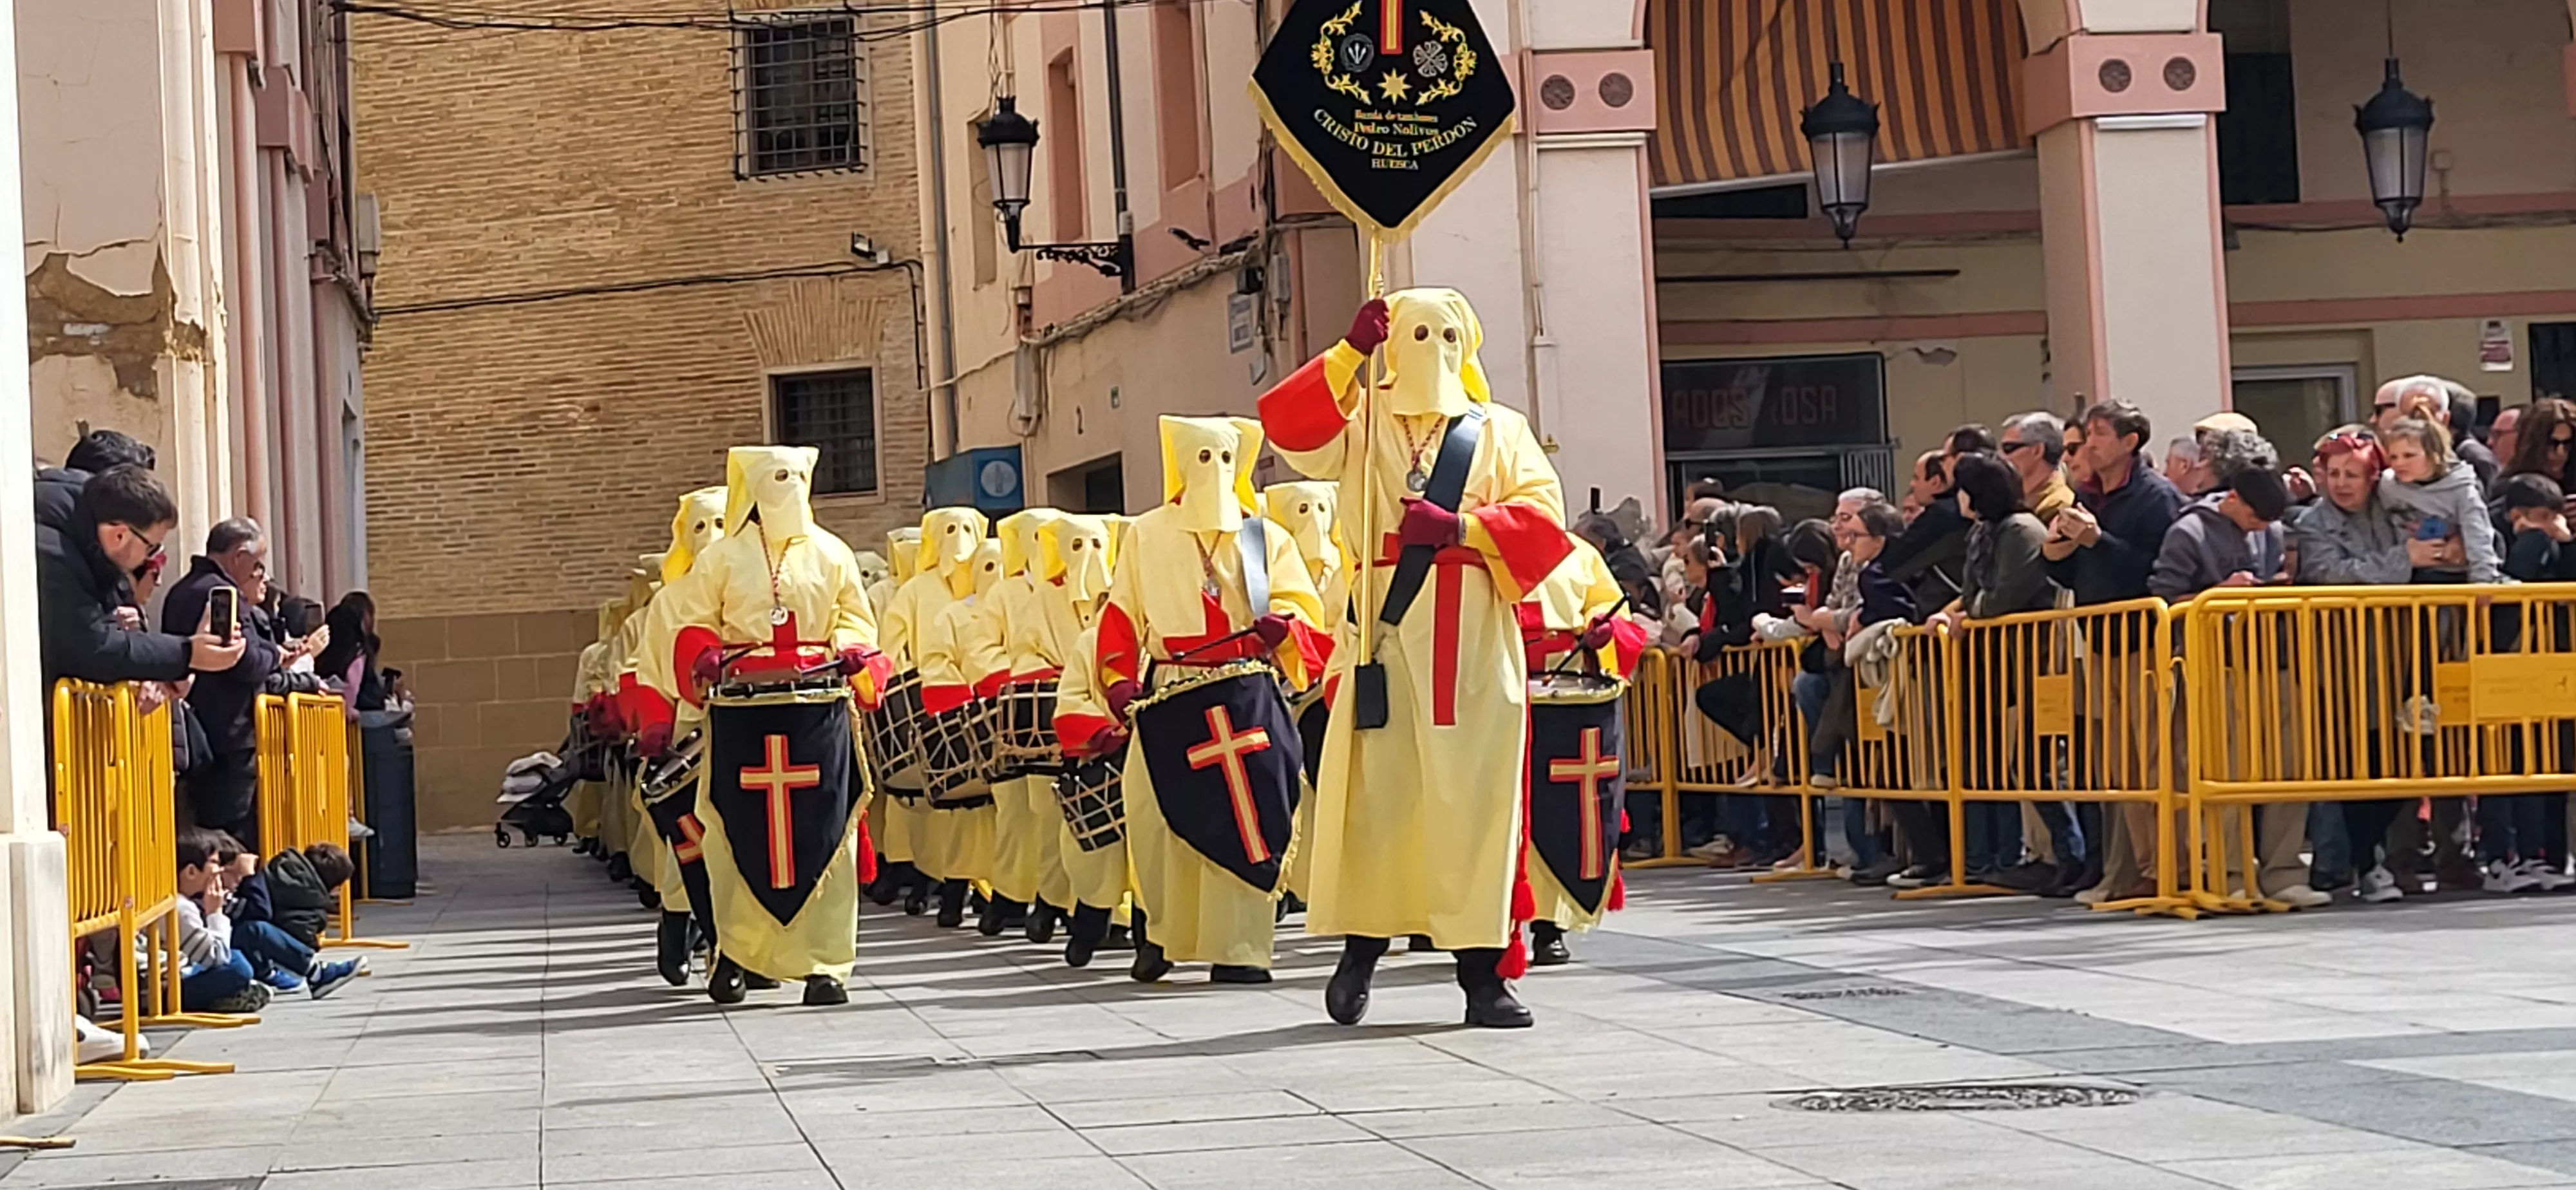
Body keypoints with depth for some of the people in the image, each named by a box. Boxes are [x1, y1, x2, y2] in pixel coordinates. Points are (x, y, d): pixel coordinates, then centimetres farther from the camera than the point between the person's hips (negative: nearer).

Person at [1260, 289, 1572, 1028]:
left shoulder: (1500, 430, 15)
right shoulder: (1363, 421, 15)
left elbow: (1543, 515, 2)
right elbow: (1289, 428, -4)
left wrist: (1458, 527, -11)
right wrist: (1351, 351, -10)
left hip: (1474, 636, 0)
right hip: (1386, 627, 0)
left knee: (1475, 793, -3)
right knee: (1375, 787, -3)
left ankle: (1483, 972, -2)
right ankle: (1361, 947, 9)